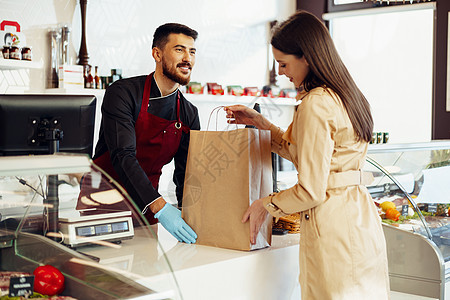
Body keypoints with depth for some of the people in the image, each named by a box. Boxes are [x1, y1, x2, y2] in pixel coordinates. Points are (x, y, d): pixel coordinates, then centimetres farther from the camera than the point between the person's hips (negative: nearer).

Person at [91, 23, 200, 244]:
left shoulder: (189, 115, 4)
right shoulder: (122, 93, -12)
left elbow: (186, 174, 3)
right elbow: (123, 156, -22)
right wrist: (160, 207, -33)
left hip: (144, 209, 4)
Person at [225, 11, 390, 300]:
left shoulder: (315, 105, -19)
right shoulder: (346, 96, 11)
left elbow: (311, 191, -19)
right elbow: (304, 153, 21)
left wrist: (266, 205, -3)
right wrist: (260, 122, 18)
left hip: (333, 227, -9)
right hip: (361, 219, 10)